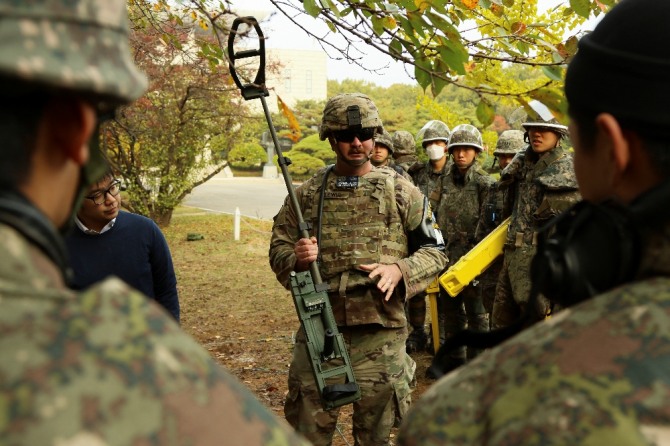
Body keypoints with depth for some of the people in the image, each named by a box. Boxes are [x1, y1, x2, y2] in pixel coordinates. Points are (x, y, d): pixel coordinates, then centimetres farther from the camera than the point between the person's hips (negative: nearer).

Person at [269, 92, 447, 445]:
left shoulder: (401, 191, 2)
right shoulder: (307, 194, 6)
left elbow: (435, 251, 4)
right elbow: (277, 249, 10)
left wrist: (399, 269, -15)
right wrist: (296, 258, -14)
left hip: (380, 334, -1)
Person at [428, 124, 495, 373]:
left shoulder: (485, 183, -7)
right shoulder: (444, 181, 9)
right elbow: (432, 213, 12)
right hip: (447, 256, 6)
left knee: (476, 312, 3)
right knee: (450, 310, 16)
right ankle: (454, 360, 30)